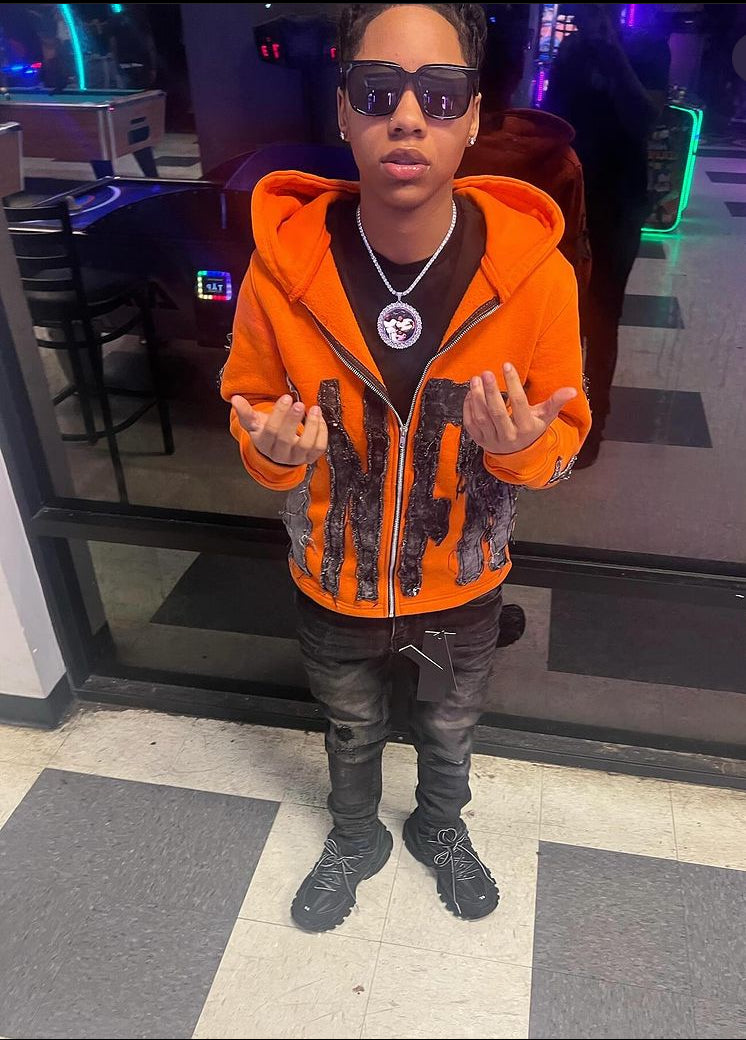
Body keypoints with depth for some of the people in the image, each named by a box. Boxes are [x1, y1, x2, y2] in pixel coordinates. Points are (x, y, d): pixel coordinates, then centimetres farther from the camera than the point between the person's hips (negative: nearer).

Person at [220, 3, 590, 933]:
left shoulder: (534, 272, -21)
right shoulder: (281, 268, -21)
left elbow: (564, 431, -8)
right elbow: (251, 412, -5)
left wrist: (525, 445, -31)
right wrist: (275, 451, -27)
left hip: (462, 590, 0)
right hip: (332, 587, 0)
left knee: (449, 736, 29)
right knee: (351, 736, 28)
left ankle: (441, 829, 63)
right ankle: (355, 839, 61)